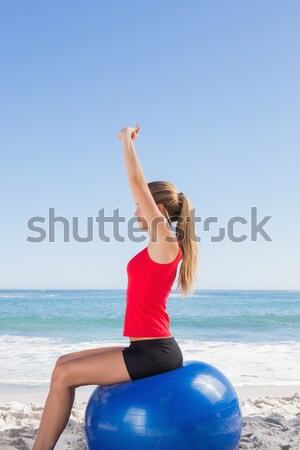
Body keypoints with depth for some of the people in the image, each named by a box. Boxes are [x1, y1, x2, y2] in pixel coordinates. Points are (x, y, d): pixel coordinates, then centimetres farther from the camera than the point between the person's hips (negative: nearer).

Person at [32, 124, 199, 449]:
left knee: (64, 375, -11)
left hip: (153, 351, -10)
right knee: (65, 363, 12)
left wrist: (127, 139, -5)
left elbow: (136, 182, -14)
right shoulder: (161, 244, 14)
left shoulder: (165, 242, -13)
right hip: (148, 348, 10)